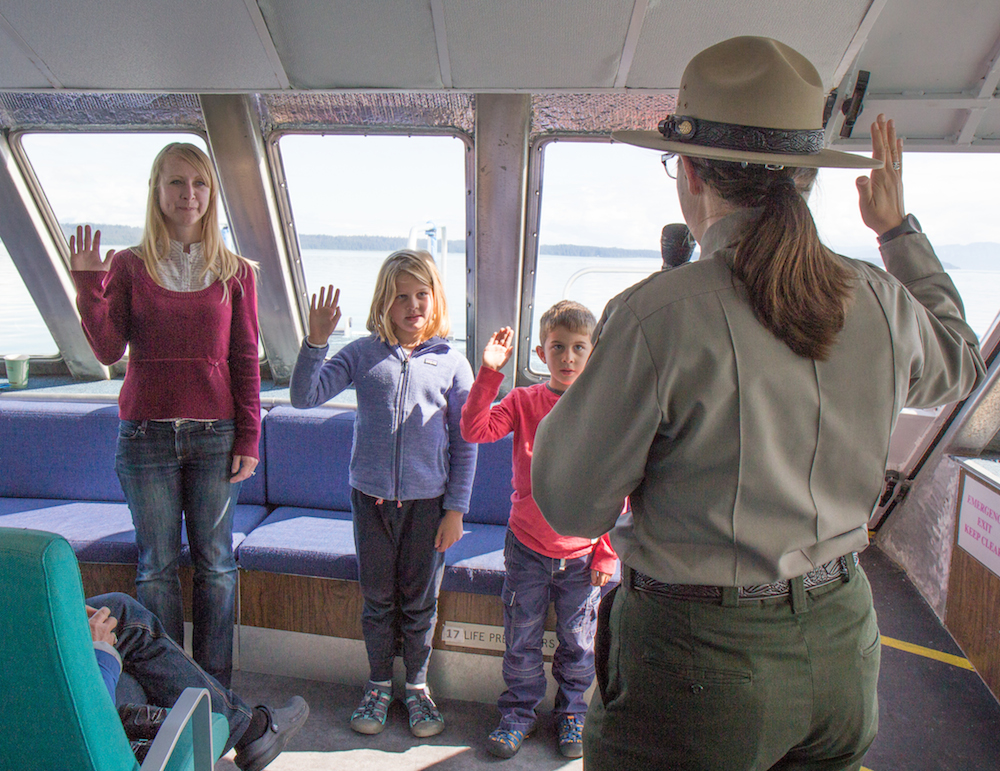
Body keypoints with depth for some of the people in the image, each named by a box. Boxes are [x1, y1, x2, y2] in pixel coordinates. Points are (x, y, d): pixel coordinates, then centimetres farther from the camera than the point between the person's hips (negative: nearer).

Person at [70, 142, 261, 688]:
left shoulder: (234, 273, 4)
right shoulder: (128, 266, 3)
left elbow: (245, 361, 3)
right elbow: (108, 350, -5)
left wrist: (248, 438, -1)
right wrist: (88, 286, -16)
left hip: (215, 436, 0)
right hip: (146, 434, 0)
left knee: (215, 563, 8)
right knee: (157, 566, 9)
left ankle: (216, 687, 24)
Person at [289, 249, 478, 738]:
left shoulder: (452, 363, -3)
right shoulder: (362, 354, -1)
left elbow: (464, 443, 0)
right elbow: (304, 396, -9)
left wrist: (456, 508, -2)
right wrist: (315, 342, -23)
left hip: (428, 500, 0)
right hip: (371, 496, 1)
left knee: (420, 600, 13)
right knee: (377, 599, 15)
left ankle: (417, 685, 35)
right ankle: (379, 684, 36)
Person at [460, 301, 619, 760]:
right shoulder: (524, 402, -4)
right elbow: (474, 430, -17)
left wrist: (607, 552, -3)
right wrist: (489, 373, -25)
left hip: (583, 553, 0)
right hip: (528, 548, 1)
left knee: (578, 641, 16)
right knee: (521, 640, 14)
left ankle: (571, 713, 39)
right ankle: (518, 712, 36)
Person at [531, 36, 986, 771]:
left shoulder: (661, 312, -23)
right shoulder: (881, 302, -4)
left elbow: (574, 507, -14)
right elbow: (962, 359, 22)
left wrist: (567, 406, 4)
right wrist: (900, 229, 29)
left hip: (701, 661, -6)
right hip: (841, 641, 6)